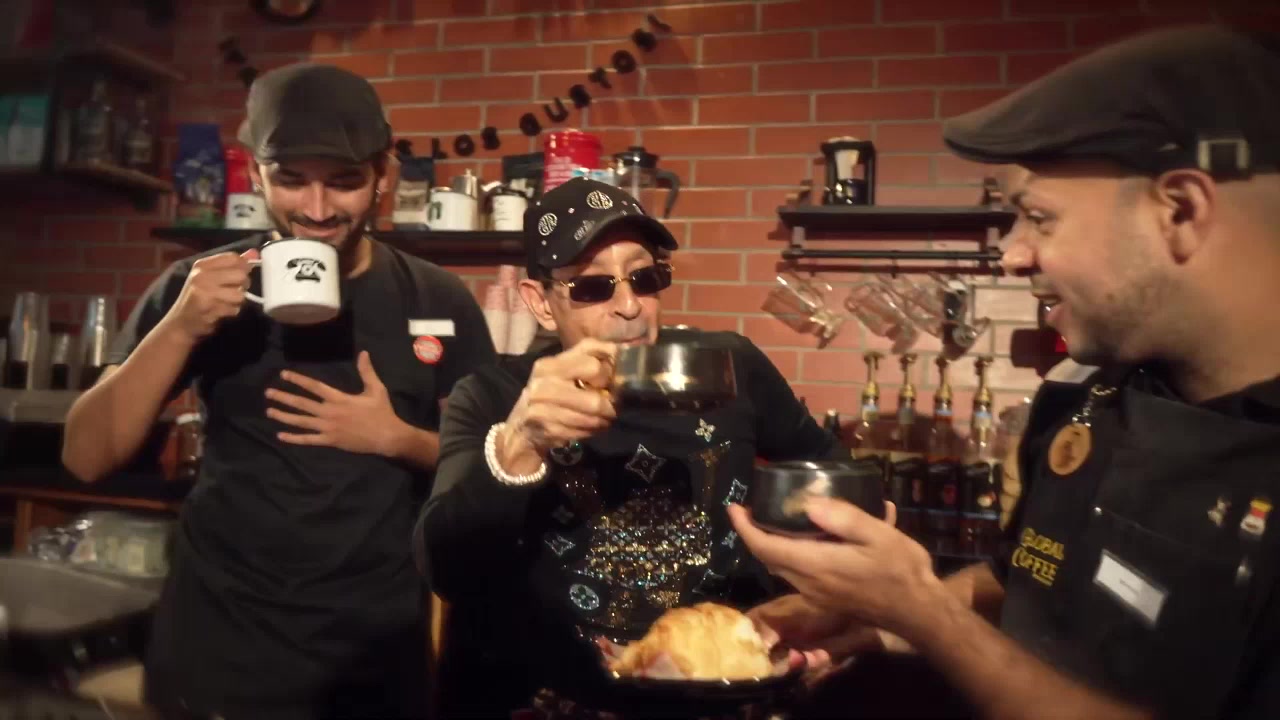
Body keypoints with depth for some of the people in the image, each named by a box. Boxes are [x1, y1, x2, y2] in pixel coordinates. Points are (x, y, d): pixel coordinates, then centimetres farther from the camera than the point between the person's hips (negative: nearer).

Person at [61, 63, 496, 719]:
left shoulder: (438, 301, -4)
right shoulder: (200, 288, -4)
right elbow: (87, 457, -7)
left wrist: (394, 437, -18)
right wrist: (178, 329, -21)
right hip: (218, 641, 0)